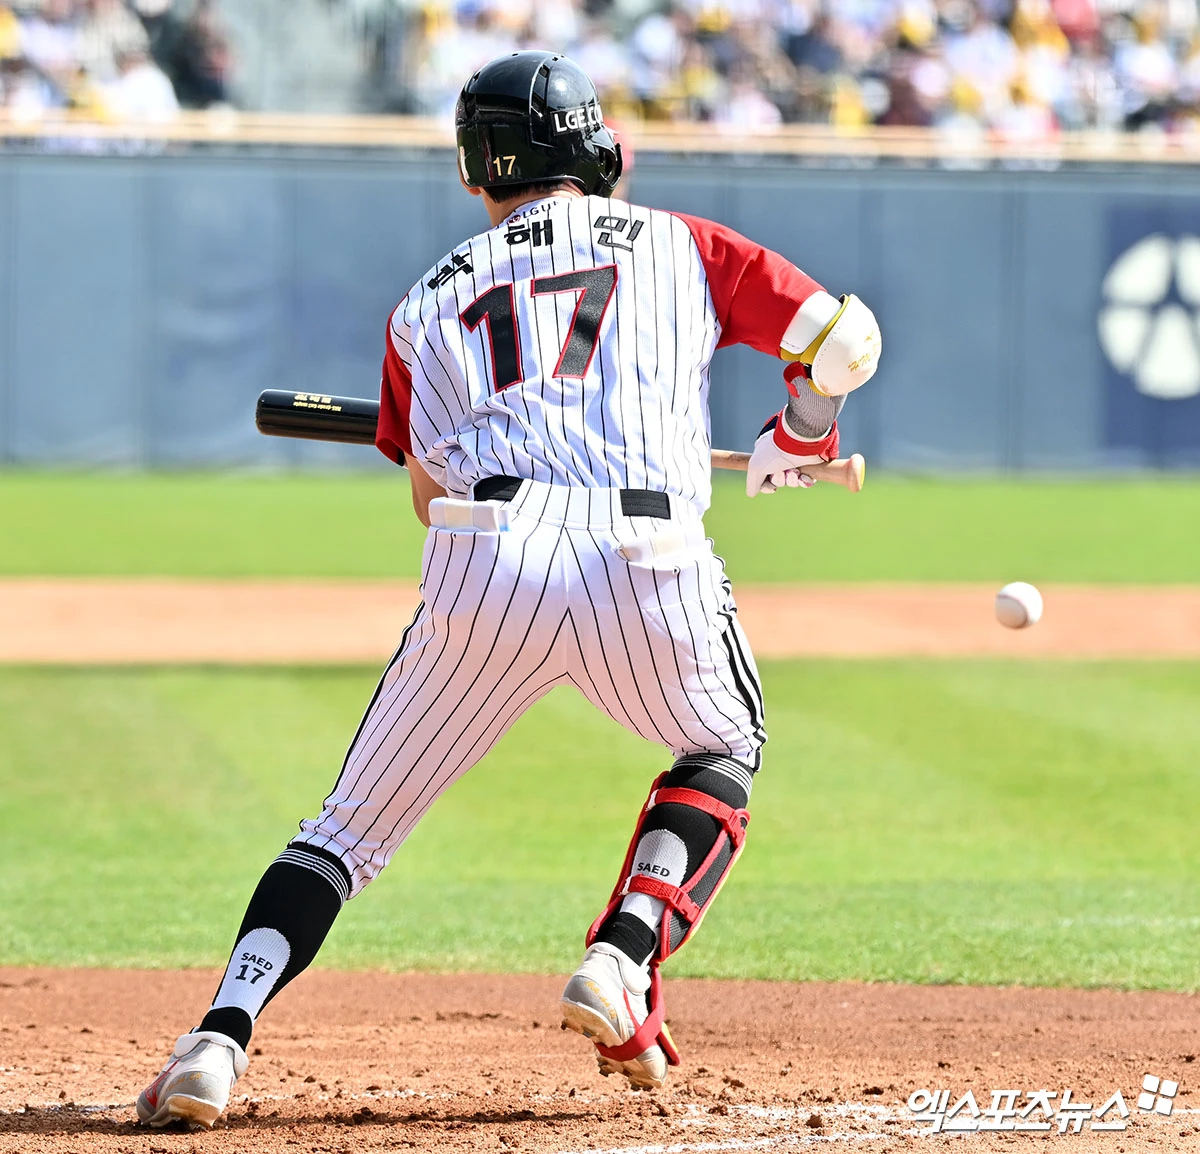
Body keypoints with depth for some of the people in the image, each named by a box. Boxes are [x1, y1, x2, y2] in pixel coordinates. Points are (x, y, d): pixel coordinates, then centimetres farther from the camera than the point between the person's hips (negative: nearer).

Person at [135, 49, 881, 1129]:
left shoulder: (429, 301, 23)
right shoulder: (677, 245, 21)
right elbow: (847, 334, 15)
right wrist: (800, 435, 35)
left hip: (485, 555, 1)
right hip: (651, 565, -1)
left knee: (352, 827, 12)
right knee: (726, 753, 29)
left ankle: (219, 1038, -9)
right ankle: (623, 961, 5)